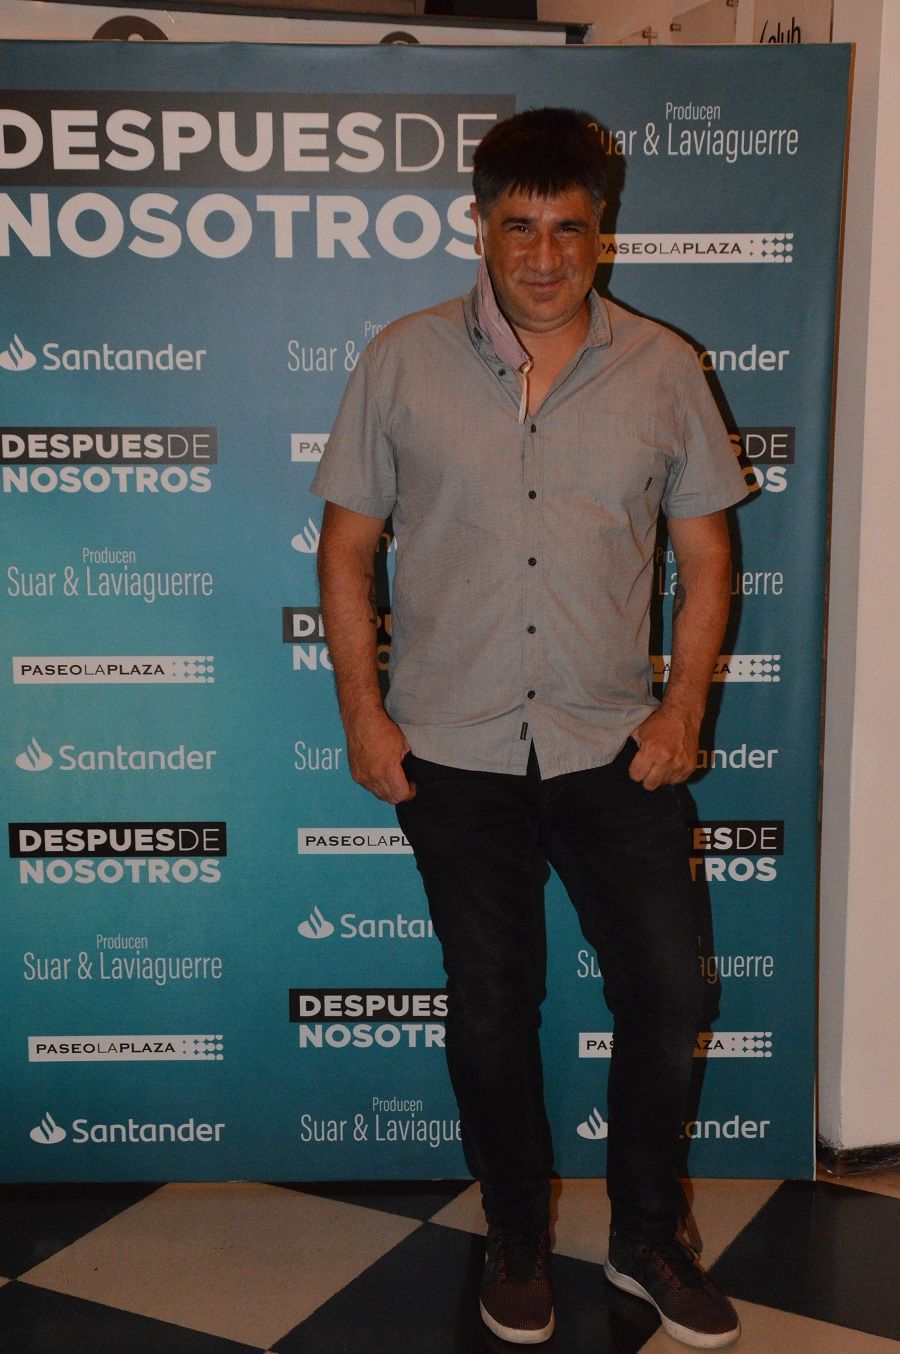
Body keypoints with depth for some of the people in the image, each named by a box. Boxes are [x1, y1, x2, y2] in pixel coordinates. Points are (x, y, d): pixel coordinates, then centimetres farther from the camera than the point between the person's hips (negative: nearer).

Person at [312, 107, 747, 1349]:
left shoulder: (664, 369, 1)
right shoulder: (403, 361, -1)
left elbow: (705, 553, 6)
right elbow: (347, 545, 2)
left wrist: (684, 706, -5)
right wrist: (362, 711, -4)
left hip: (614, 745, 1)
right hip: (454, 752, -1)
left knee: (668, 988, 5)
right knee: (493, 1005, 11)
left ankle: (648, 1236, 30)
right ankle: (518, 1239, 34)